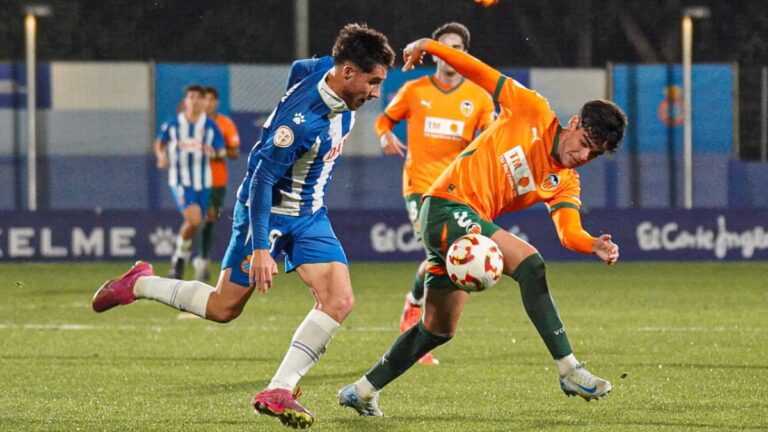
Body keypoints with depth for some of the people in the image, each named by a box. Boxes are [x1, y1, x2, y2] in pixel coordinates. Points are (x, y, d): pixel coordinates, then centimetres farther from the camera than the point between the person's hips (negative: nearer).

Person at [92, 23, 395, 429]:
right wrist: (261, 248, -31)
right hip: (267, 212, -8)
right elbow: (261, 179, -29)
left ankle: (278, 391, -9)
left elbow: (298, 69, 15)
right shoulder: (303, 118, -33)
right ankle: (138, 284, 27)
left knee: (339, 300, -11)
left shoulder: (326, 71, -9)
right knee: (224, 307, 3)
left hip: (309, 215, 8)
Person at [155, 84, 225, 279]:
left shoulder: (210, 126, 0)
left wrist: (213, 152, -19)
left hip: (202, 182, 3)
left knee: (194, 224, 8)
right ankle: (180, 258, -2)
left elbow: (221, 151, 4)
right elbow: (160, 141, 13)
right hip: (180, 180, -3)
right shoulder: (173, 124, -2)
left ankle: (178, 262, 28)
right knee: (194, 219, -22)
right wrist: (161, 155, -8)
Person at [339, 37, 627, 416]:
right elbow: (482, 74, -1)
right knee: (529, 263, -23)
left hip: (470, 223, 8)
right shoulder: (533, 112, -5)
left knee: (438, 329, 16)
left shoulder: (564, 184, 7)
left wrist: (595, 246, -29)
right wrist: (428, 46, -9)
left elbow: (569, 231, -8)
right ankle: (569, 371, -26)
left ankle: (363, 391, 32)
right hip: (447, 205, -8)